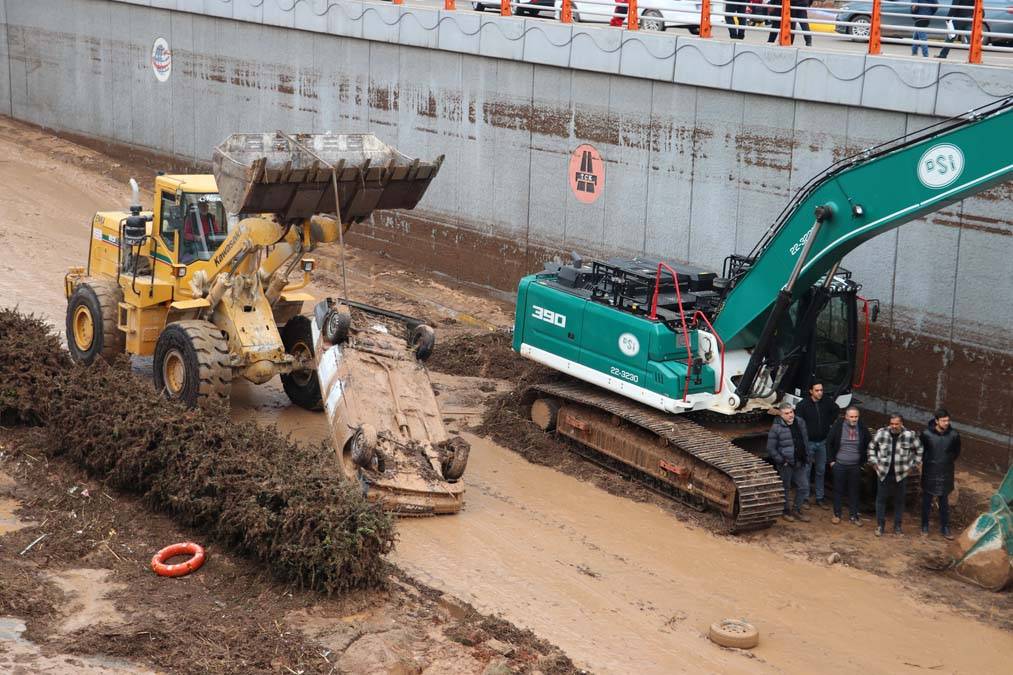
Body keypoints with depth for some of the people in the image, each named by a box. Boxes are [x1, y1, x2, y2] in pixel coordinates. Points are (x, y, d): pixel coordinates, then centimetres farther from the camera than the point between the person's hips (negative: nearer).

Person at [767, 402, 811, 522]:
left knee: (803, 487, 11)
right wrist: (782, 461, -13)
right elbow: (771, 448, -13)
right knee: (786, 488, 10)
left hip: (800, 463, 5)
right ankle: (786, 511, 28)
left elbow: (805, 441, 13)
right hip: (785, 464, -5)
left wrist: (806, 457, 9)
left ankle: (797, 510, 29)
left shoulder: (800, 423, 2)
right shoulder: (776, 428, -15)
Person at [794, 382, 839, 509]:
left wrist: (829, 422, 9)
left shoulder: (827, 402, -4)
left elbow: (836, 410, 18)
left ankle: (819, 498, 21)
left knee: (821, 471, 11)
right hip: (808, 442, -4)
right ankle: (805, 497, 16)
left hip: (822, 442, 4)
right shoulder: (803, 405, -15)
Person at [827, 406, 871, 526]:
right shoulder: (838, 426, -9)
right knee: (838, 490, 8)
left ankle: (854, 515, 18)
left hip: (855, 466, 1)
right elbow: (829, 443, 0)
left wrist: (863, 460, 6)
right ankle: (837, 514, 20)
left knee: (854, 491, 8)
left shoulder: (862, 428, -5)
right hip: (839, 465, -1)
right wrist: (831, 460, -2)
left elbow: (869, 444, 9)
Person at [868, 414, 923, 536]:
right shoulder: (881, 433, -6)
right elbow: (871, 447, 9)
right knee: (881, 499, 6)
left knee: (899, 501, 10)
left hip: (901, 475, 0)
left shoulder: (910, 435, -8)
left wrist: (912, 465, 3)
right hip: (883, 473, 0)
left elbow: (919, 450, 6)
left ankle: (897, 527, 22)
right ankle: (880, 525, 18)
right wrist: (874, 463, 3)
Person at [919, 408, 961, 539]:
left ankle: (945, 527, 19)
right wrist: (927, 461, 4)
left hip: (945, 474, 1)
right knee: (926, 500, 11)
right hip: (929, 473, -1)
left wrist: (948, 461, 8)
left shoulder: (954, 435, -10)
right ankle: (925, 526, 24)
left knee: (944, 502, 9)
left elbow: (956, 452, 9)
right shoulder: (926, 434, -15)